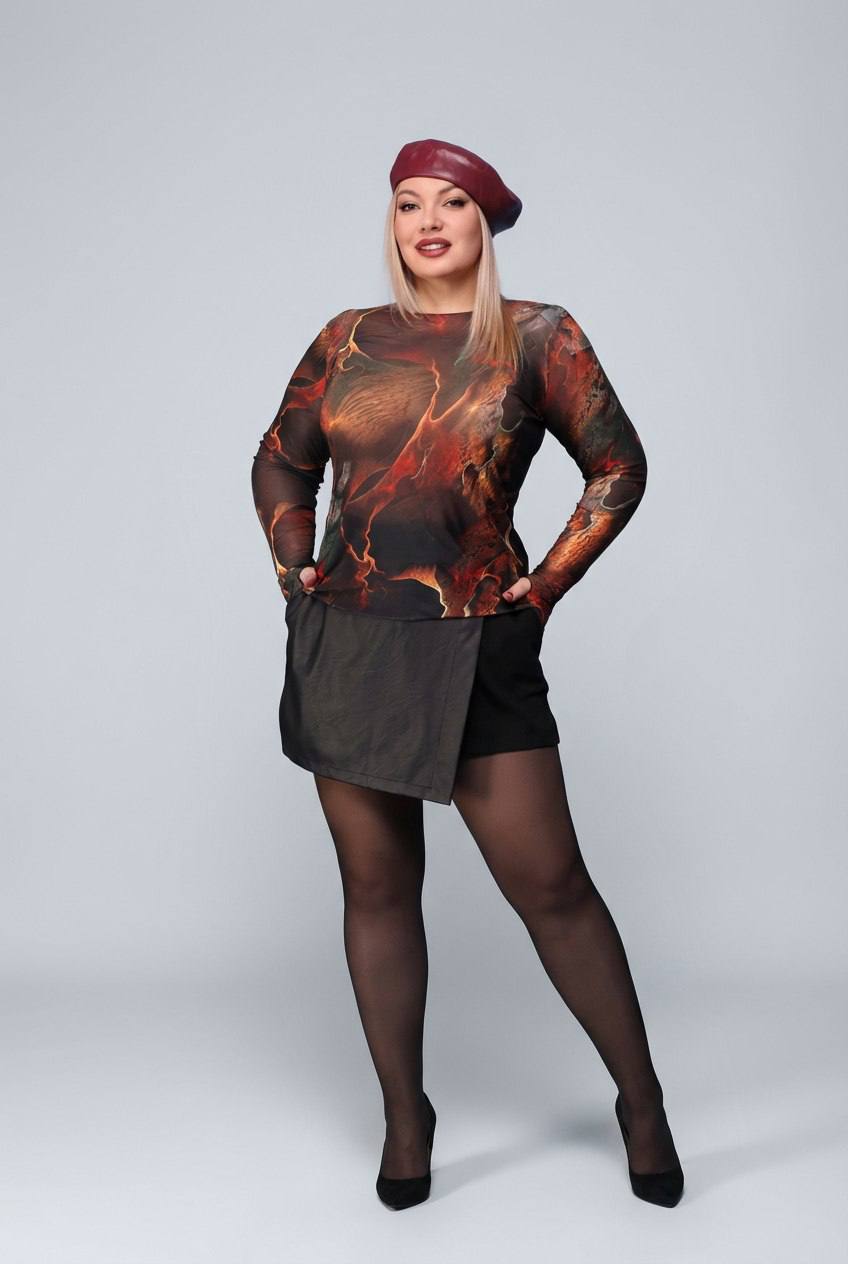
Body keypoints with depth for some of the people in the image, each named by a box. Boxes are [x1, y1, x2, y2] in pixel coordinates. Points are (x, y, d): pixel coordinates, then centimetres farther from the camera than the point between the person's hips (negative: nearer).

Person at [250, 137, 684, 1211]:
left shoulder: (536, 335, 1)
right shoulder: (350, 339, 10)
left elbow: (618, 468, 3)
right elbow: (279, 461, 20)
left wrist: (545, 587, -3)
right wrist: (296, 568, 7)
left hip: (476, 651, -3)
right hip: (341, 648, 4)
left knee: (551, 887, -1)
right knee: (376, 884, 9)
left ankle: (642, 1102, 19)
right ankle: (404, 1115, 25)